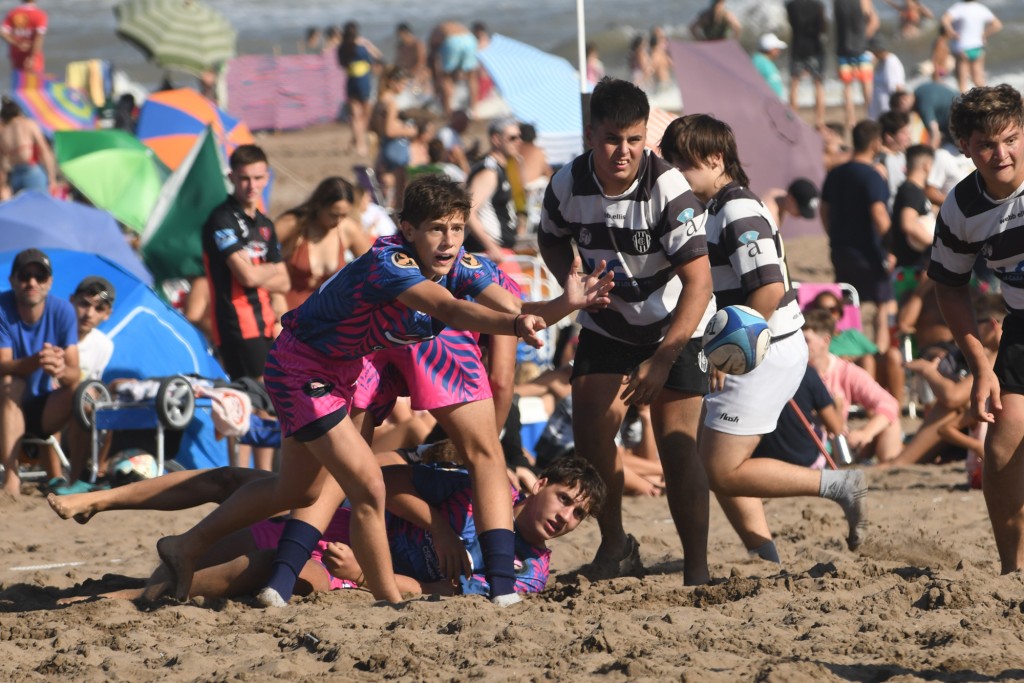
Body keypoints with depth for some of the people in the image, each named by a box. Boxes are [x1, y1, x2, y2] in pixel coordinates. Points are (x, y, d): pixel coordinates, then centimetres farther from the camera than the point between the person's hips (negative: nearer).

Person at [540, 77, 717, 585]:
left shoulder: (668, 190, -29)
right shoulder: (568, 186, -16)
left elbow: (698, 282, -32)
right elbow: (551, 239, 9)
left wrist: (661, 362, -39)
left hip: (675, 329, -4)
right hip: (606, 327, 4)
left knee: (676, 444, -11)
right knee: (589, 430, -9)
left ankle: (697, 568, -2)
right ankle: (615, 545, 13)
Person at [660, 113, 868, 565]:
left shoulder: (739, 214, -16)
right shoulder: (714, 210, 16)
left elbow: (768, 290, -25)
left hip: (765, 355, -10)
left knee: (724, 473, -9)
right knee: (713, 464, 12)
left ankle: (839, 486, -7)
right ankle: (767, 561, 13)